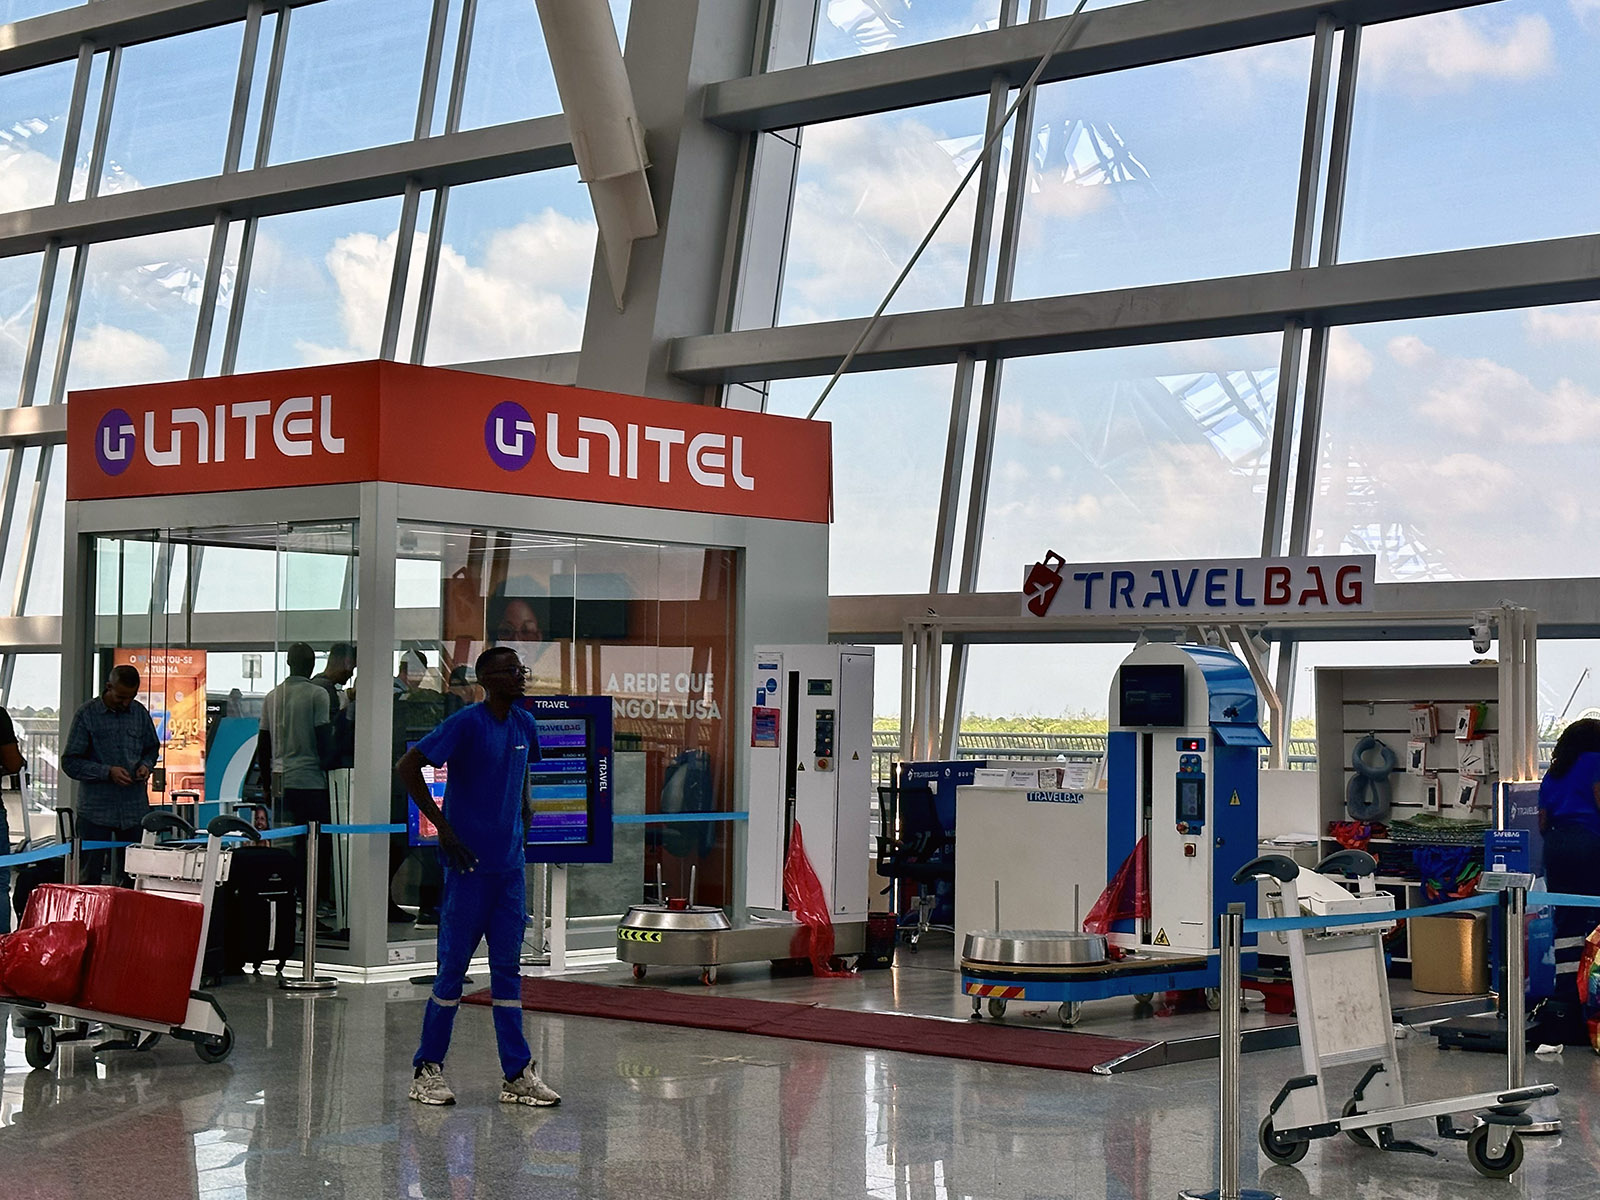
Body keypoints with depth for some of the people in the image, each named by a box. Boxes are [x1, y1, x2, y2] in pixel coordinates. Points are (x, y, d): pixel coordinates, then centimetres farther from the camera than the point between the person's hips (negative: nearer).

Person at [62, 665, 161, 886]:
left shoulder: (140, 713, 6)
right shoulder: (86, 715, -5)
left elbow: (152, 749, 21)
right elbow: (70, 762, -6)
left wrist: (146, 765, -2)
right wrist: (107, 772, -17)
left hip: (135, 809, 3)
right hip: (96, 808, -3)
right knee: (90, 876, 3)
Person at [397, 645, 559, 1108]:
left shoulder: (523, 725, 9)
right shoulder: (467, 724, -11)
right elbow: (407, 767, -12)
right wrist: (442, 826, -13)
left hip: (510, 865, 6)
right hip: (469, 865, -6)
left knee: (508, 968, 8)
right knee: (453, 967, 0)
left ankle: (517, 1074, 11)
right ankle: (427, 1070, 11)